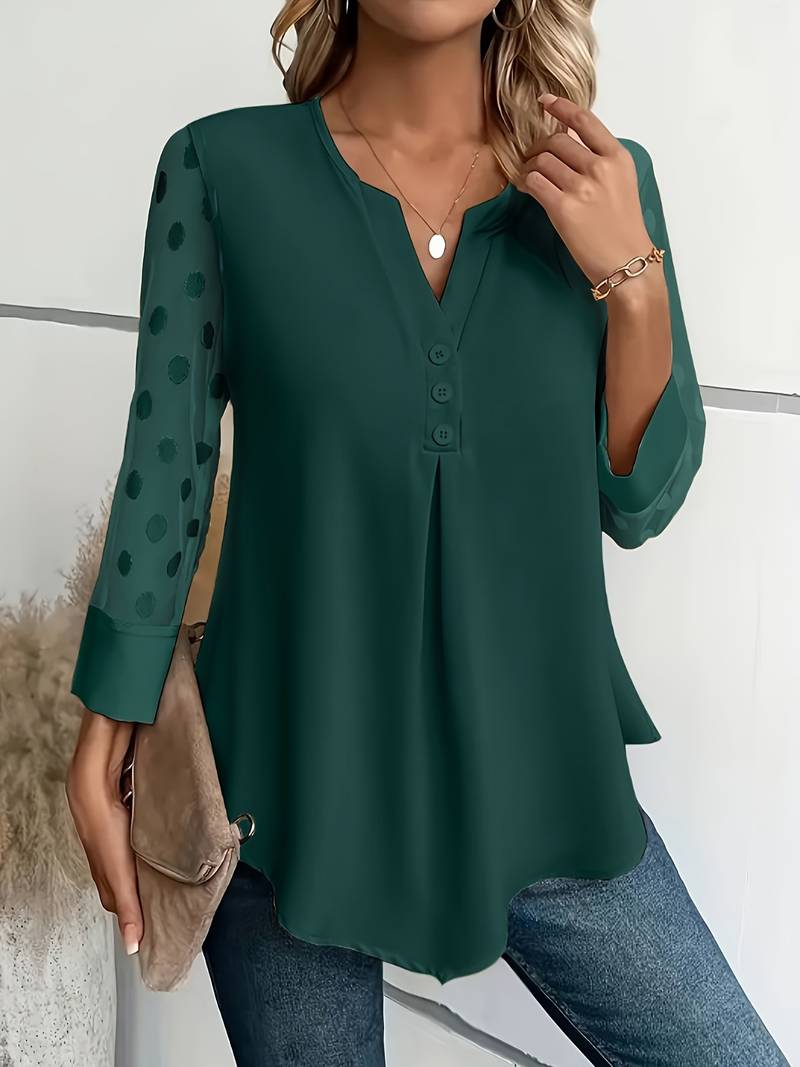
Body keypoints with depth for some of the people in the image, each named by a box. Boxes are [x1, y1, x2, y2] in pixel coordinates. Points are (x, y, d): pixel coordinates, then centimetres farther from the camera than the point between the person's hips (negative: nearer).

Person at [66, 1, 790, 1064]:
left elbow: (640, 503, 1)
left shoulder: (608, 184, 1)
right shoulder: (223, 168, -5)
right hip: (295, 774, -2)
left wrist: (632, 276, -13)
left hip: (537, 769, 3)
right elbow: (165, 469, -2)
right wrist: (102, 745, -1)